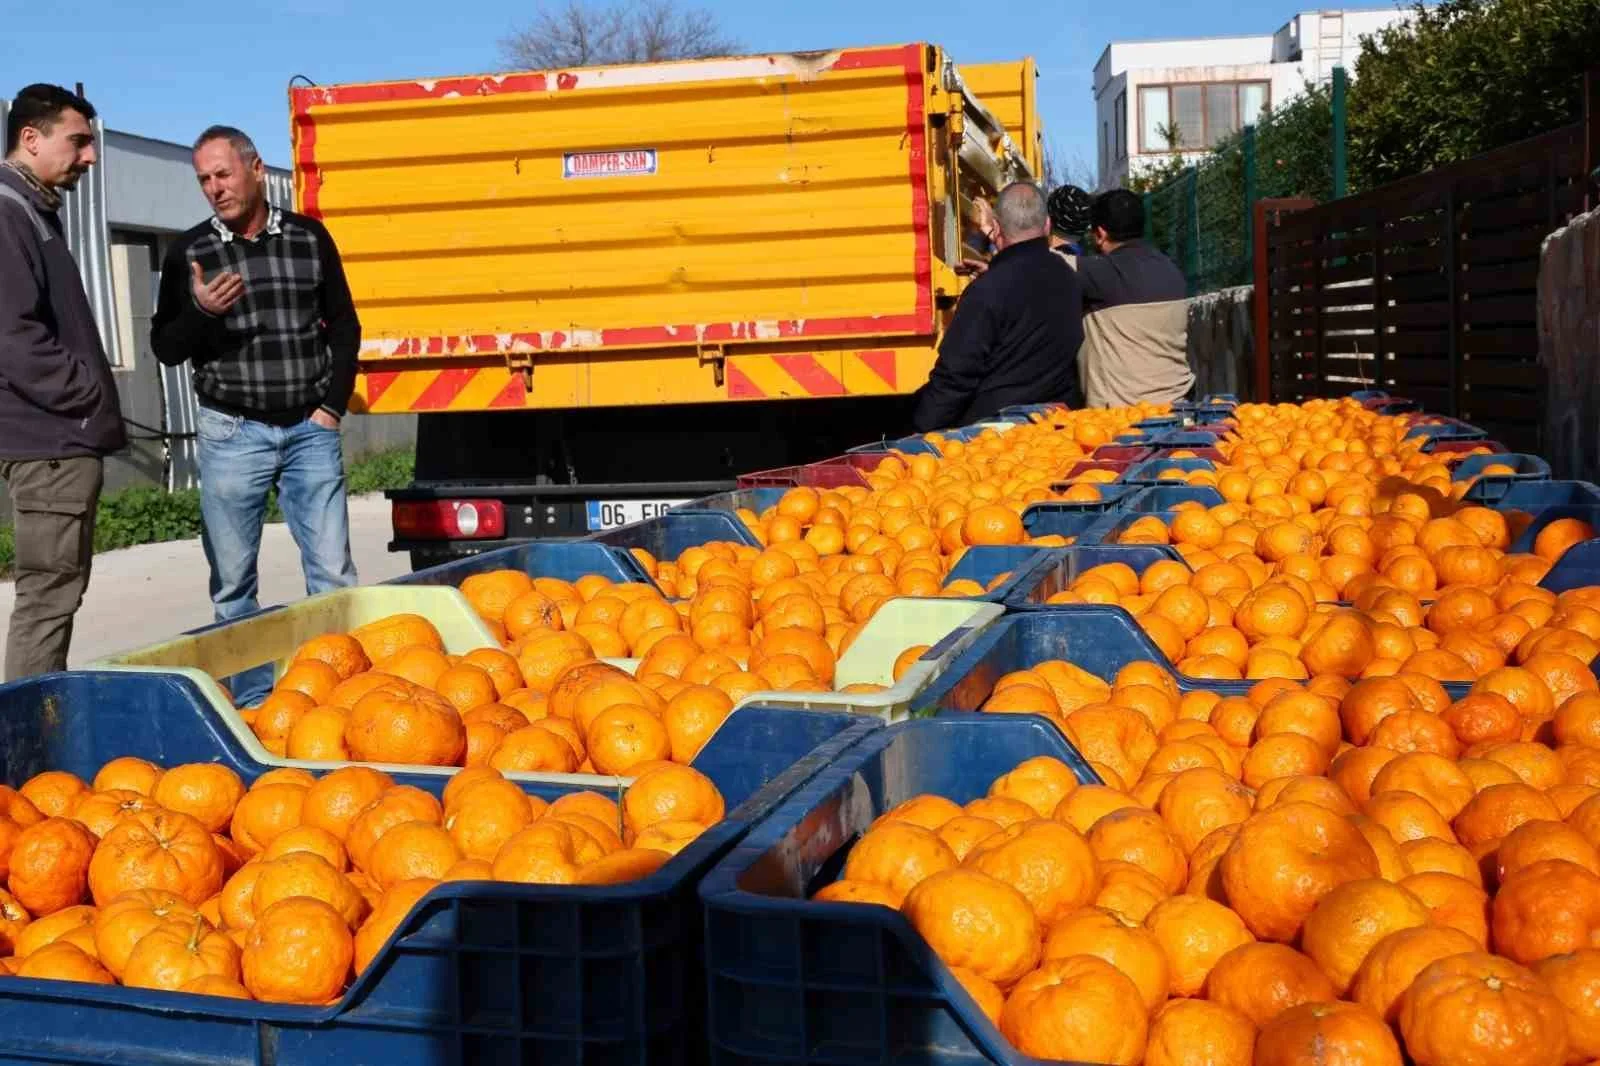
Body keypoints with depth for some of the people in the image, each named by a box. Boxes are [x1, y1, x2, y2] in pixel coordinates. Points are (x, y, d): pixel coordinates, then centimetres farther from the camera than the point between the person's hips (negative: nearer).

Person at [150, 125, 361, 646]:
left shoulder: (310, 237, 5)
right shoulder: (189, 252, 2)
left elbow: (343, 326, 11)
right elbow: (166, 348, 4)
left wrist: (332, 406, 2)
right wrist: (199, 311, -16)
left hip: (311, 430, 1)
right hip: (232, 433, 0)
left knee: (333, 574, 0)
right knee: (232, 581, 3)